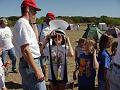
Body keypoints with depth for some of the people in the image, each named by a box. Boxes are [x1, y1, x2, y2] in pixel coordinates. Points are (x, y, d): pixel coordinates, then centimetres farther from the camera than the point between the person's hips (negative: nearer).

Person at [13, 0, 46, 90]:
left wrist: (33, 23, 21)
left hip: (28, 64, 11)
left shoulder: (24, 23, 16)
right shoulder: (23, 23, -15)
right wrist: (37, 71, -24)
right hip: (30, 64, -11)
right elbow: (25, 50, -23)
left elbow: (34, 39, 29)